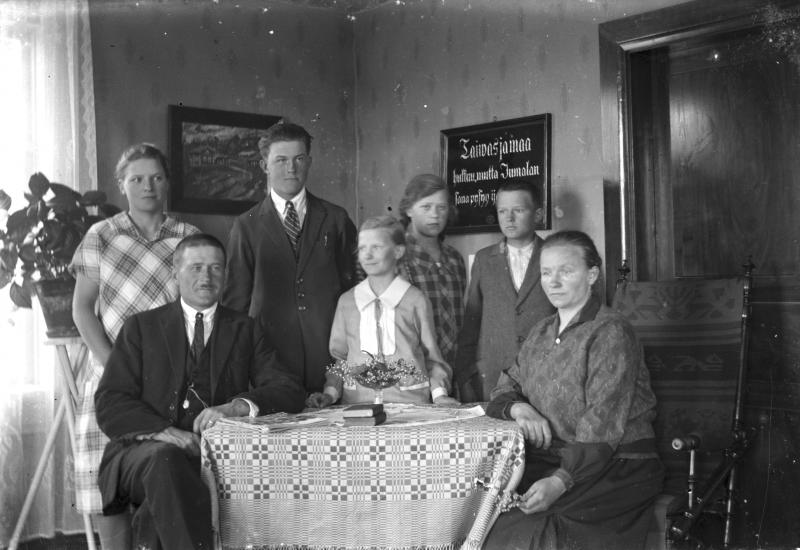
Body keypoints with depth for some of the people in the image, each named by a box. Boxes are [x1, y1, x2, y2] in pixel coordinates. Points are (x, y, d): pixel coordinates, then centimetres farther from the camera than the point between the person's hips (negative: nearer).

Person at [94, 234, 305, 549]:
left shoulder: (245, 330, 18)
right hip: (146, 449, 1)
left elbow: (290, 391, 6)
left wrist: (237, 406, -16)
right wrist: (163, 431, -14)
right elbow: (109, 403, 5)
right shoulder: (142, 326, 16)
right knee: (165, 458, -36)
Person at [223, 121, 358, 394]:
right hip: (272, 356, -1)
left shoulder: (336, 219, 10)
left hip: (330, 353, 1)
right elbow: (236, 298, 8)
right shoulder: (247, 226, 7)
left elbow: (351, 285, 12)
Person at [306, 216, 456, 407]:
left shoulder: (415, 300, 3)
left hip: (409, 400, -1)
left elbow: (432, 357, 10)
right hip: (357, 401, 2)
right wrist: (330, 392, 3)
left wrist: (439, 393, -3)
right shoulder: (346, 301, 11)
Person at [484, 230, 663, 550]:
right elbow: (505, 389, 16)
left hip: (616, 467, -6)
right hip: (550, 461, 7)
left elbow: (602, 427, -18)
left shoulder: (611, 333, -10)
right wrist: (517, 408, -9)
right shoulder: (541, 333, 15)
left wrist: (561, 481, -30)